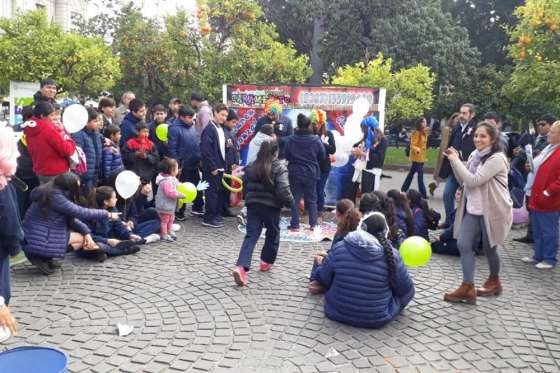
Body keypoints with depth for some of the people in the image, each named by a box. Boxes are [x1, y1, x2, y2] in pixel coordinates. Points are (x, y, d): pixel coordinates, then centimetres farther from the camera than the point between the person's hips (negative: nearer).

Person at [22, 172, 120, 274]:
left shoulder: (51, 192, 9)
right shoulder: (55, 196, -20)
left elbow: (71, 218, 11)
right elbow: (80, 213, -18)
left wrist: (86, 232, -2)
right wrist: (108, 214, -10)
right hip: (37, 242, -9)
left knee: (84, 235, 9)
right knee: (80, 238, 0)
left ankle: (46, 257, 5)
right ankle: (43, 258, -6)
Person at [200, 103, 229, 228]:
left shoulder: (221, 129, 12)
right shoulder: (209, 129, -14)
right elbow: (206, 150, -19)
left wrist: (223, 165, 6)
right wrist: (212, 167, -19)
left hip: (220, 166, 8)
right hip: (212, 168, -8)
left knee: (219, 192, 14)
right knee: (212, 192, -3)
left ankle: (216, 215, 25)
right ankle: (208, 219, 5)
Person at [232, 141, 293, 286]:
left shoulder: (251, 167, 7)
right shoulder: (279, 168, -9)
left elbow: (245, 187, 13)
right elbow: (283, 190, -18)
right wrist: (291, 202, -3)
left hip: (253, 205, 4)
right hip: (271, 206, -4)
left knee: (251, 236, 0)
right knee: (273, 233, 20)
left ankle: (241, 267, -16)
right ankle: (266, 261, 30)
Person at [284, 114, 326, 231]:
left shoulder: (290, 140, -8)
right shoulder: (315, 140, -11)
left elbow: (286, 155, 3)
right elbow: (322, 156, 0)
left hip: (294, 173, 0)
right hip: (311, 173, 0)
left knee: (295, 199, 7)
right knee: (311, 199, 13)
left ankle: (295, 224, 7)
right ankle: (313, 223, 15)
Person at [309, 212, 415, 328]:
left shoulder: (339, 248, -12)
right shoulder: (391, 254, -15)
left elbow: (324, 279, 1)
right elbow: (407, 291, -4)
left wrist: (322, 264, 23)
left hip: (337, 313, 2)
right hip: (376, 320, -2)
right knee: (407, 293, 20)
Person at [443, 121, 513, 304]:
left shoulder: (497, 159, -20)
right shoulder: (475, 155, 5)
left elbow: (473, 181, -26)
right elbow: (463, 181, 10)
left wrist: (456, 160, -19)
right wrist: (454, 161, -4)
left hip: (492, 210, -7)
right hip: (473, 208, 7)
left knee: (489, 248, 10)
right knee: (463, 244, -2)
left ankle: (494, 282, 36)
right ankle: (468, 287, 4)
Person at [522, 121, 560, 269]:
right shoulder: (547, 149, 13)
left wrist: (547, 193, -20)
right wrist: (531, 166, 8)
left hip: (548, 202, -9)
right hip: (537, 199, 9)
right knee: (537, 231, 18)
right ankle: (539, 256, 30)